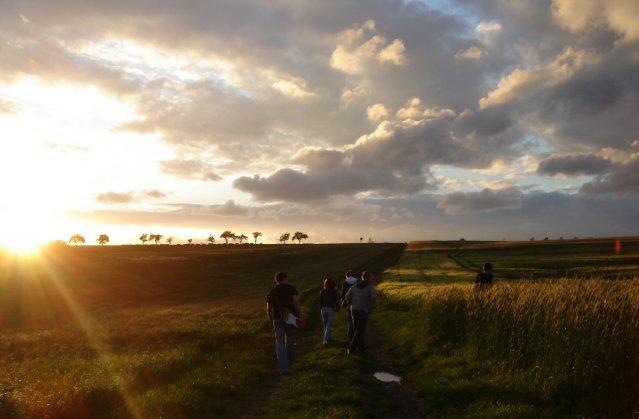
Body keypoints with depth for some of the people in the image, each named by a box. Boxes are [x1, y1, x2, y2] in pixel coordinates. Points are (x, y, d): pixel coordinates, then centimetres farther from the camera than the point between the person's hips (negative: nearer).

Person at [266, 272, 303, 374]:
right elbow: (296, 303, -13)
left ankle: (284, 368, -6)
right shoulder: (291, 289, 1)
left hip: (278, 320, 1)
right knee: (290, 342, 16)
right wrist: (301, 316, -8)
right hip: (291, 319, -1)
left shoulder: (272, 292, 11)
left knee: (280, 344, 3)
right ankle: (289, 364, 31)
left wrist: (272, 322, 24)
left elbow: (268, 310, 13)